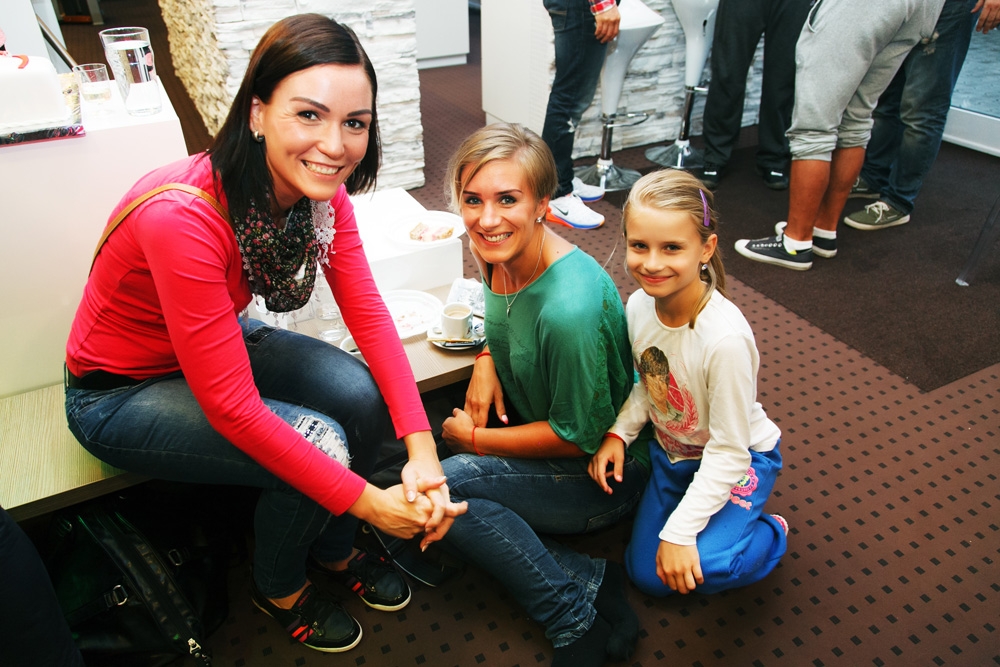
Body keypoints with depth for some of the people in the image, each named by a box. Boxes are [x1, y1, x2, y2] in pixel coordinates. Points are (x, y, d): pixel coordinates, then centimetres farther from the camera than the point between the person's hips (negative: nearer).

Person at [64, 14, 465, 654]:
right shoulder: (183, 216, -36)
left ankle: (333, 549, 14)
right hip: (120, 392, -6)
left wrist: (423, 448, -25)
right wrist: (367, 499, -29)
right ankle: (279, 589, 11)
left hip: (226, 339, 6)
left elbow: (368, 314, -15)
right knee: (319, 442, -23)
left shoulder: (321, 192, -15)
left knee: (361, 397, -17)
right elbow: (230, 408, -34)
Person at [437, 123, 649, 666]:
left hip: (601, 467, -8)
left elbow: (580, 437, -22)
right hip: (536, 418, 9)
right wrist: (486, 361, -8)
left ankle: (577, 615, -6)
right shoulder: (501, 255, -9)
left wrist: (474, 440, -13)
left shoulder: (569, 308, -33)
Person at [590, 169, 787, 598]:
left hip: (738, 459, -5)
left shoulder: (726, 338, -35)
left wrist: (680, 531, -24)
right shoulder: (639, 305, -16)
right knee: (647, 576, 7)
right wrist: (618, 435, -13)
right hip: (670, 452, 6)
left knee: (707, 568, -27)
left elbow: (728, 452, -26)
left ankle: (770, 533, 6)